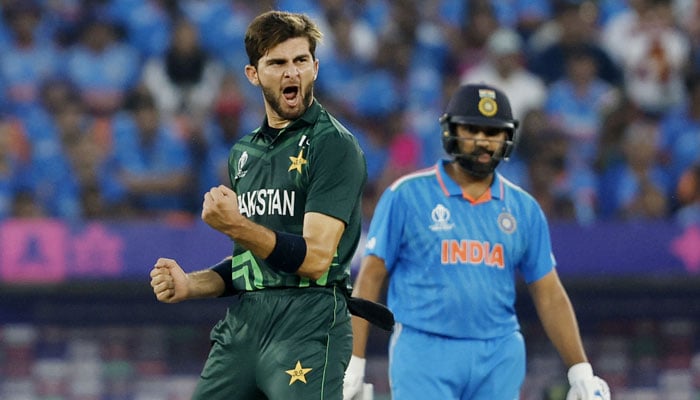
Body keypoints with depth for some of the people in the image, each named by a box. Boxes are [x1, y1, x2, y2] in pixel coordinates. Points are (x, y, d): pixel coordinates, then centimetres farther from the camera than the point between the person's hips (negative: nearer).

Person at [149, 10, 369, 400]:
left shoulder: (334, 145, -5)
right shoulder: (244, 152, 19)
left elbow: (315, 258, -14)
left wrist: (237, 226, -24)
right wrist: (190, 285, 8)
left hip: (308, 323, -7)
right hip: (242, 323, 7)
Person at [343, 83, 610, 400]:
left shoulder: (524, 209, 10)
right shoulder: (406, 196, 0)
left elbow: (549, 294, 12)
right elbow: (370, 278, 1)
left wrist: (581, 371, 6)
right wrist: (353, 362, -5)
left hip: (499, 359, 4)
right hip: (424, 352, -4)